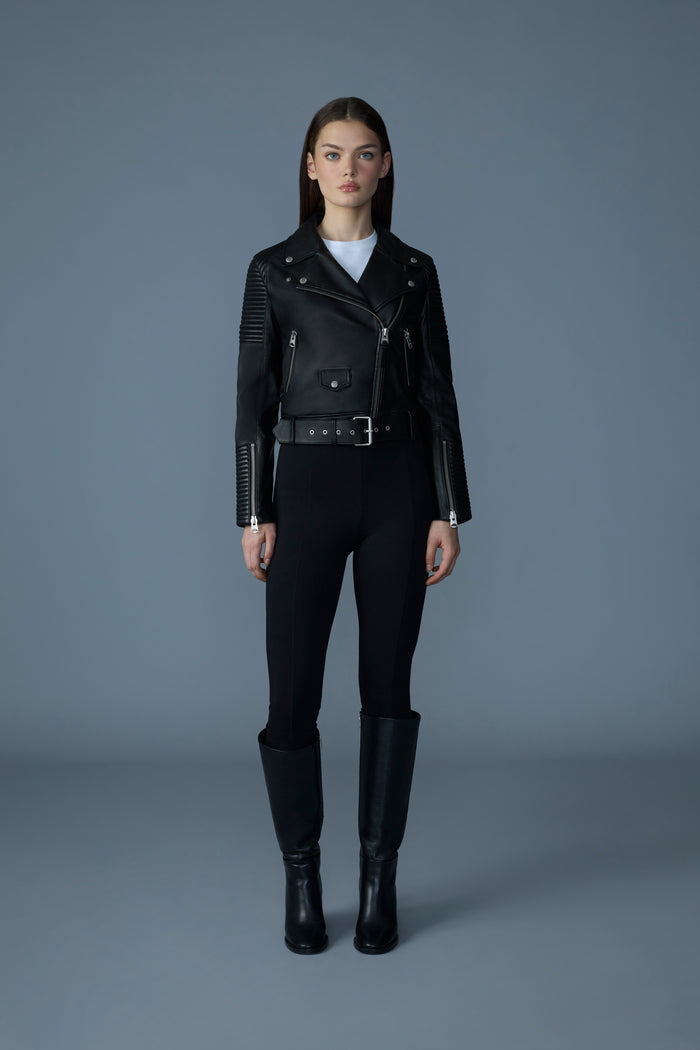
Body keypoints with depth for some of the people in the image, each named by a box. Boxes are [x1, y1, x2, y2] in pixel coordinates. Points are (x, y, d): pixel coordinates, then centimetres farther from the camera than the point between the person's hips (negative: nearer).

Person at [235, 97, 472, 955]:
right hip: (307, 486, -1)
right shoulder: (275, 270, 5)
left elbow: (438, 396, 6)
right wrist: (254, 514, -3)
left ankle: (380, 877, 18)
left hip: (398, 488, 2)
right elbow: (253, 398, 2)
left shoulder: (414, 271, 9)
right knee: (292, 689, -3)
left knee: (389, 686, 5)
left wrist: (449, 511, 0)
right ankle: (301, 876, 17)